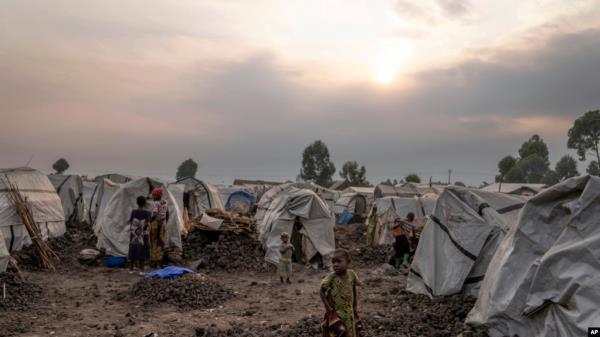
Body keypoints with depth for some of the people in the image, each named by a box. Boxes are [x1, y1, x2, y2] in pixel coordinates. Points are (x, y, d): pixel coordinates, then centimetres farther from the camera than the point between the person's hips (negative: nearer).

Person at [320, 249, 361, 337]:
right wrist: (328, 307, -15)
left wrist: (354, 306, 9)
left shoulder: (351, 274, -7)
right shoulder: (331, 277, -18)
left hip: (350, 313, 5)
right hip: (336, 313, -4)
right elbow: (322, 292, -10)